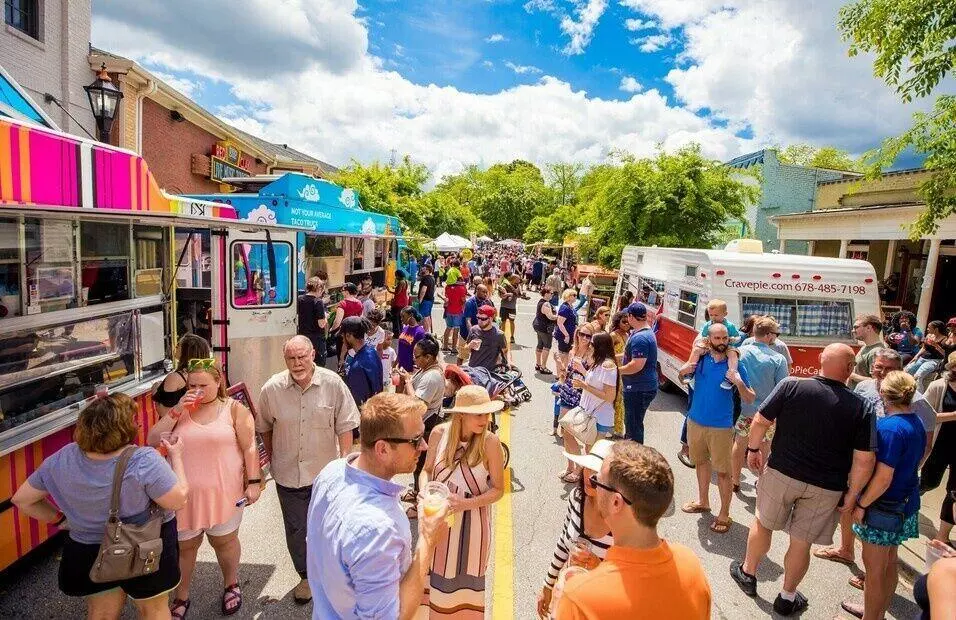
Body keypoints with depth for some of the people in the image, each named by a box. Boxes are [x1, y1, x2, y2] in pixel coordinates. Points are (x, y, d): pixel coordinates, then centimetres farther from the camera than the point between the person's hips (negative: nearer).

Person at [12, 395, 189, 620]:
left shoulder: (61, 460, -15)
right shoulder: (144, 462, -32)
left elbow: (22, 500, 0)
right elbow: (178, 500, -24)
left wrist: (59, 519, 11)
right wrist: (176, 456, -13)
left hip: (89, 556, 4)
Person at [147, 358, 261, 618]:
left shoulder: (234, 409, -7)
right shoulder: (180, 410, 3)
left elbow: (249, 447, -7)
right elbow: (152, 441, -5)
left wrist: (253, 481, -11)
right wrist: (176, 411, -15)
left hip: (222, 493, -2)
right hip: (184, 495, 3)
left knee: (224, 541, 17)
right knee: (183, 547, 17)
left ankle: (231, 585, 41)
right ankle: (181, 598, 39)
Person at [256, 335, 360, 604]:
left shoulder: (333, 383, -15)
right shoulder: (272, 388, -10)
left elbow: (345, 426, -9)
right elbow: (264, 428, 6)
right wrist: (272, 458, 12)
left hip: (326, 471, -1)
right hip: (288, 473, 1)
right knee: (295, 528, 15)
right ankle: (306, 576, 39)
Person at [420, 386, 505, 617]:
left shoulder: (490, 442, -21)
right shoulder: (439, 433, -15)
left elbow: (498, 489, -13)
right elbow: (427, 471, 1)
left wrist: (466, 504, -24)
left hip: (471, 521, -2)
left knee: (465, 577, 17)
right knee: (439, 571, 24)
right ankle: (437, 610, 50)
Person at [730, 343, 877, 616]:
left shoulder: (791, 385, -14)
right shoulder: (861, 407, -10)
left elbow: (760, 421, -11)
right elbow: (865, 460, -10)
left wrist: (753, 449, 6)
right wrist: (852, 495, 2)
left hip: (781, 473, 0)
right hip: (827, 488, 1)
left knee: (762, 523, 22)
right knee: (801, 543, 16)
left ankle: (747, 573, 40)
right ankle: (787, 597, 34)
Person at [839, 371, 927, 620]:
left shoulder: (889, 427, -25)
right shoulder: (917, 424, 3)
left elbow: (883, 478, -25)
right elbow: (913, 464, 15)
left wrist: (861, 505, -15)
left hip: (886, 506, -9)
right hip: (907, 503, 9)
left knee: (874, 567, 6)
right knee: (889, 561, 22)